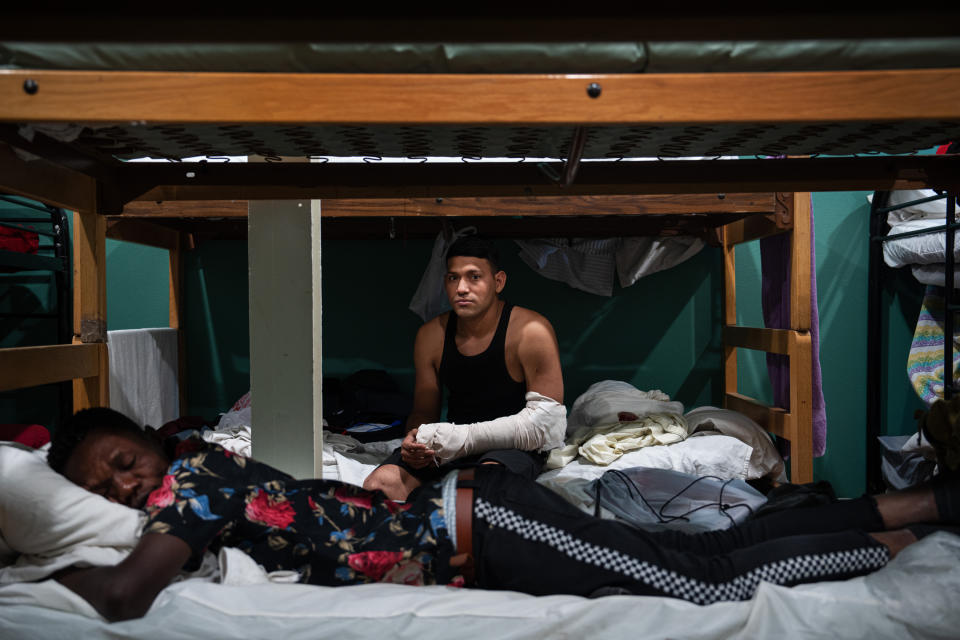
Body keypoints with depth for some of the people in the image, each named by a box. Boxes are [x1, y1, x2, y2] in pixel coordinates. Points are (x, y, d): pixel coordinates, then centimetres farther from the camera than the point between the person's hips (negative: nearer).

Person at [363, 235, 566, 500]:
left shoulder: (532, 331, -11)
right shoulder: (431, 335, 4)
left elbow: (546, 420, -14)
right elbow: (423, 412, 13)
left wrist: (463, 437, -21)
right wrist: (415, 440, -13)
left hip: (512, 448, -4)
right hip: (450, 450, 4)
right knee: (377, 484, -20)